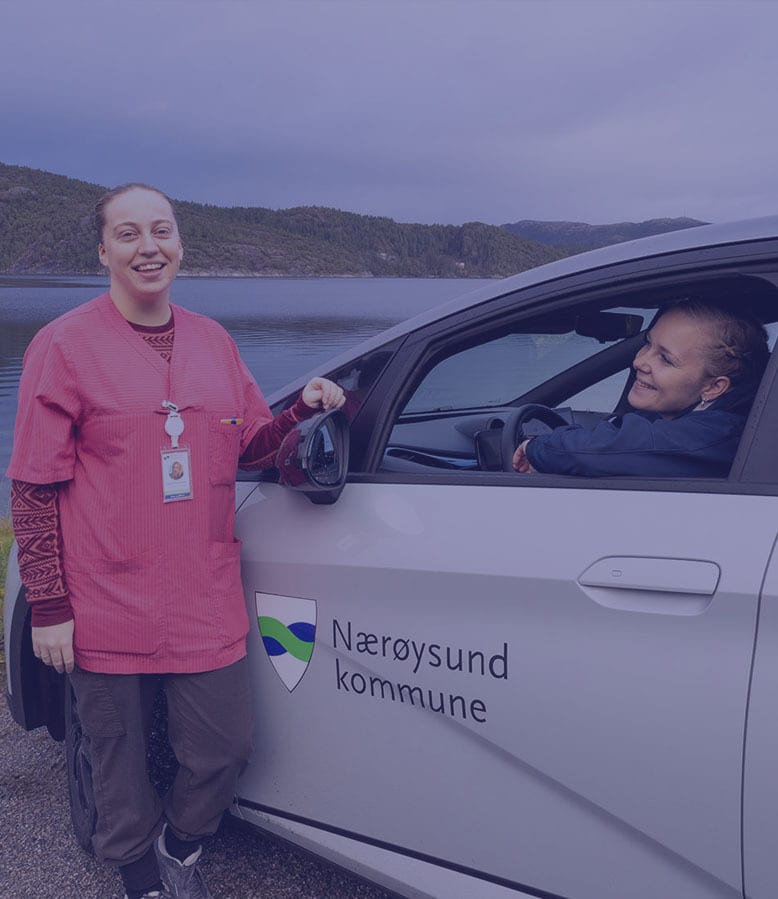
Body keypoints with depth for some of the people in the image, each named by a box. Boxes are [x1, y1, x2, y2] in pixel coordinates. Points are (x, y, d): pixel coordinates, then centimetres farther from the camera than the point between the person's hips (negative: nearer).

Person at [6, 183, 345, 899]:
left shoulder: (213, 342, 9)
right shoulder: (65, 345, -5)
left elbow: (251, 445, 16)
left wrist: (305, 409, -4)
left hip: (206, 603, 4)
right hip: (106, 611, -3)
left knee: (226, 749, 8)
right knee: (120, 762, 11)